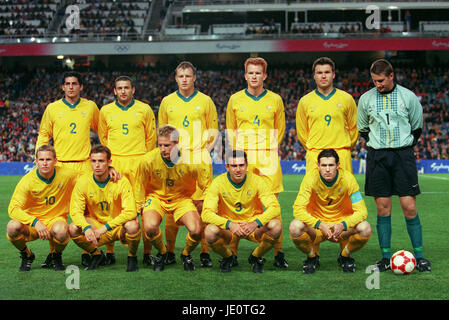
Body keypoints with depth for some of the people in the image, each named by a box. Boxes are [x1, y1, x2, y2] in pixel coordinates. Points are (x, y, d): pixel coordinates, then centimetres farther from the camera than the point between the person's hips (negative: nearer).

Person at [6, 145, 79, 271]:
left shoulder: (67, 175, -11)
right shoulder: (27, 181, -15)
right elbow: (13, 209, -20)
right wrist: (35, 222, -33)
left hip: (55, 219, 0)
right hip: (31, 223, 1)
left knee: (61, 232, -38)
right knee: (12, 227, -32)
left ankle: (56, 256, 1)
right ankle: (26, 255, 2)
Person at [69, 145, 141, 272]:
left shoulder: (121, 181, -17)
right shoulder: (83, 182, -10)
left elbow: (130, 212, -25)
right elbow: (75, 211, -12)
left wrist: (104, 228, -32)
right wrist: (86, 228, -33)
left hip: (118, 226, -3)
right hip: (96, 223, 3)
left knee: (132, 226, -35)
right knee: (73, 229, -23)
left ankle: (132, 257, -3)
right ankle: (97, 255, 5)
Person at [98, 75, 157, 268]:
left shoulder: (144, 109, 7)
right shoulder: (106, 111, 11)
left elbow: (151, 136, 12)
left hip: (139, 162, -1)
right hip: (114, 163, 1)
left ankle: (147, 252, 0)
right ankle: (109, 251, 7)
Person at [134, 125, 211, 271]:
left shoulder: (191, 160, -20)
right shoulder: (148, 160, -18)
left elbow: (208, 187, -7)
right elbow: (139, 188, -1)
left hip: (182, 199, 0)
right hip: (156, 197, 0)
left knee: (196, 231, -24)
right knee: (150, 227, -30)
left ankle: (186, 254, 14)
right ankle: (162, 252, 7)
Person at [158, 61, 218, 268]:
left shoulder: (205, 101, 9)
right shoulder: (167, 101, 12)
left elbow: (214, 130, 12)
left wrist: (205, 149, -2)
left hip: (200, 160, -1)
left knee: (201, 204, -5)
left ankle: (205, 252, 0)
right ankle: (170, 252, 7)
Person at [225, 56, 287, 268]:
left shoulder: (275, 100, 9)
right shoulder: (235, 99, 10)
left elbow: (279, 130, 15)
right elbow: (230, 129, 16)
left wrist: (269, 150, 6)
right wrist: (236, 151, 5)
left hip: (268, 158, 0)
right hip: (241, 157, 1)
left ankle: (278, 253, 3)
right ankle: (232, 253, 6)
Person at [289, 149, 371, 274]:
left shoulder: (348, 178, -15)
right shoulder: (311, 178, -16)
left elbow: (361, 211, -15)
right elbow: (298, 209, -20)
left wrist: (343, 225, -34)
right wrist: (320, 225, -34)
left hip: (342, 226, 1)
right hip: (316, 225, -1)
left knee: (365, 229, -29)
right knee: (295, 227, -32)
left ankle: (344, 256, 4)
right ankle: (312, 257, 1)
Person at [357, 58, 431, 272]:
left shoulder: (408, 96, 1)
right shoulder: (366, 98, 4)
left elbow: (417, 127, 13)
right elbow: (362, 128, 16)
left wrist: (406, 145, 7)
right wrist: (375, 144, 8)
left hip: (403, 155, -1)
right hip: (377, 157, 1)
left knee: (409, 206, -4)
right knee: (383, 207, 2)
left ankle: (419, 255, 6)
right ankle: (386, 256, 9)